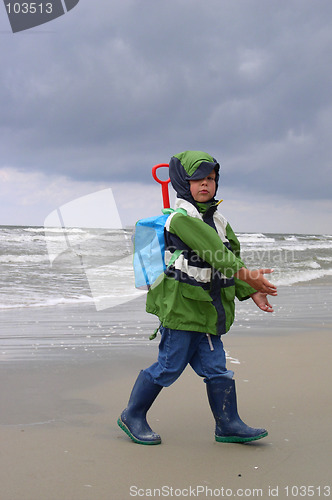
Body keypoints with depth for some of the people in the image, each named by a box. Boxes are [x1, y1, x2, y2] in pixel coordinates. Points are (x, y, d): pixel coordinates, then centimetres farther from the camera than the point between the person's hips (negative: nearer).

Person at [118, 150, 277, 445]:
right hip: (181, 305, -8)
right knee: (170, 366, -1)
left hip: (206, 308, 8)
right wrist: (248, 275, -27)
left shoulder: (217, 220, 15)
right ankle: (133, 416, 14)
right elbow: (214, 253, -23)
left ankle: (229, 424, 14)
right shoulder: (182, 217, -13)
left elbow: (231, 255, 17)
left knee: (216, 368, 8)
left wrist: (250, 292, 7)